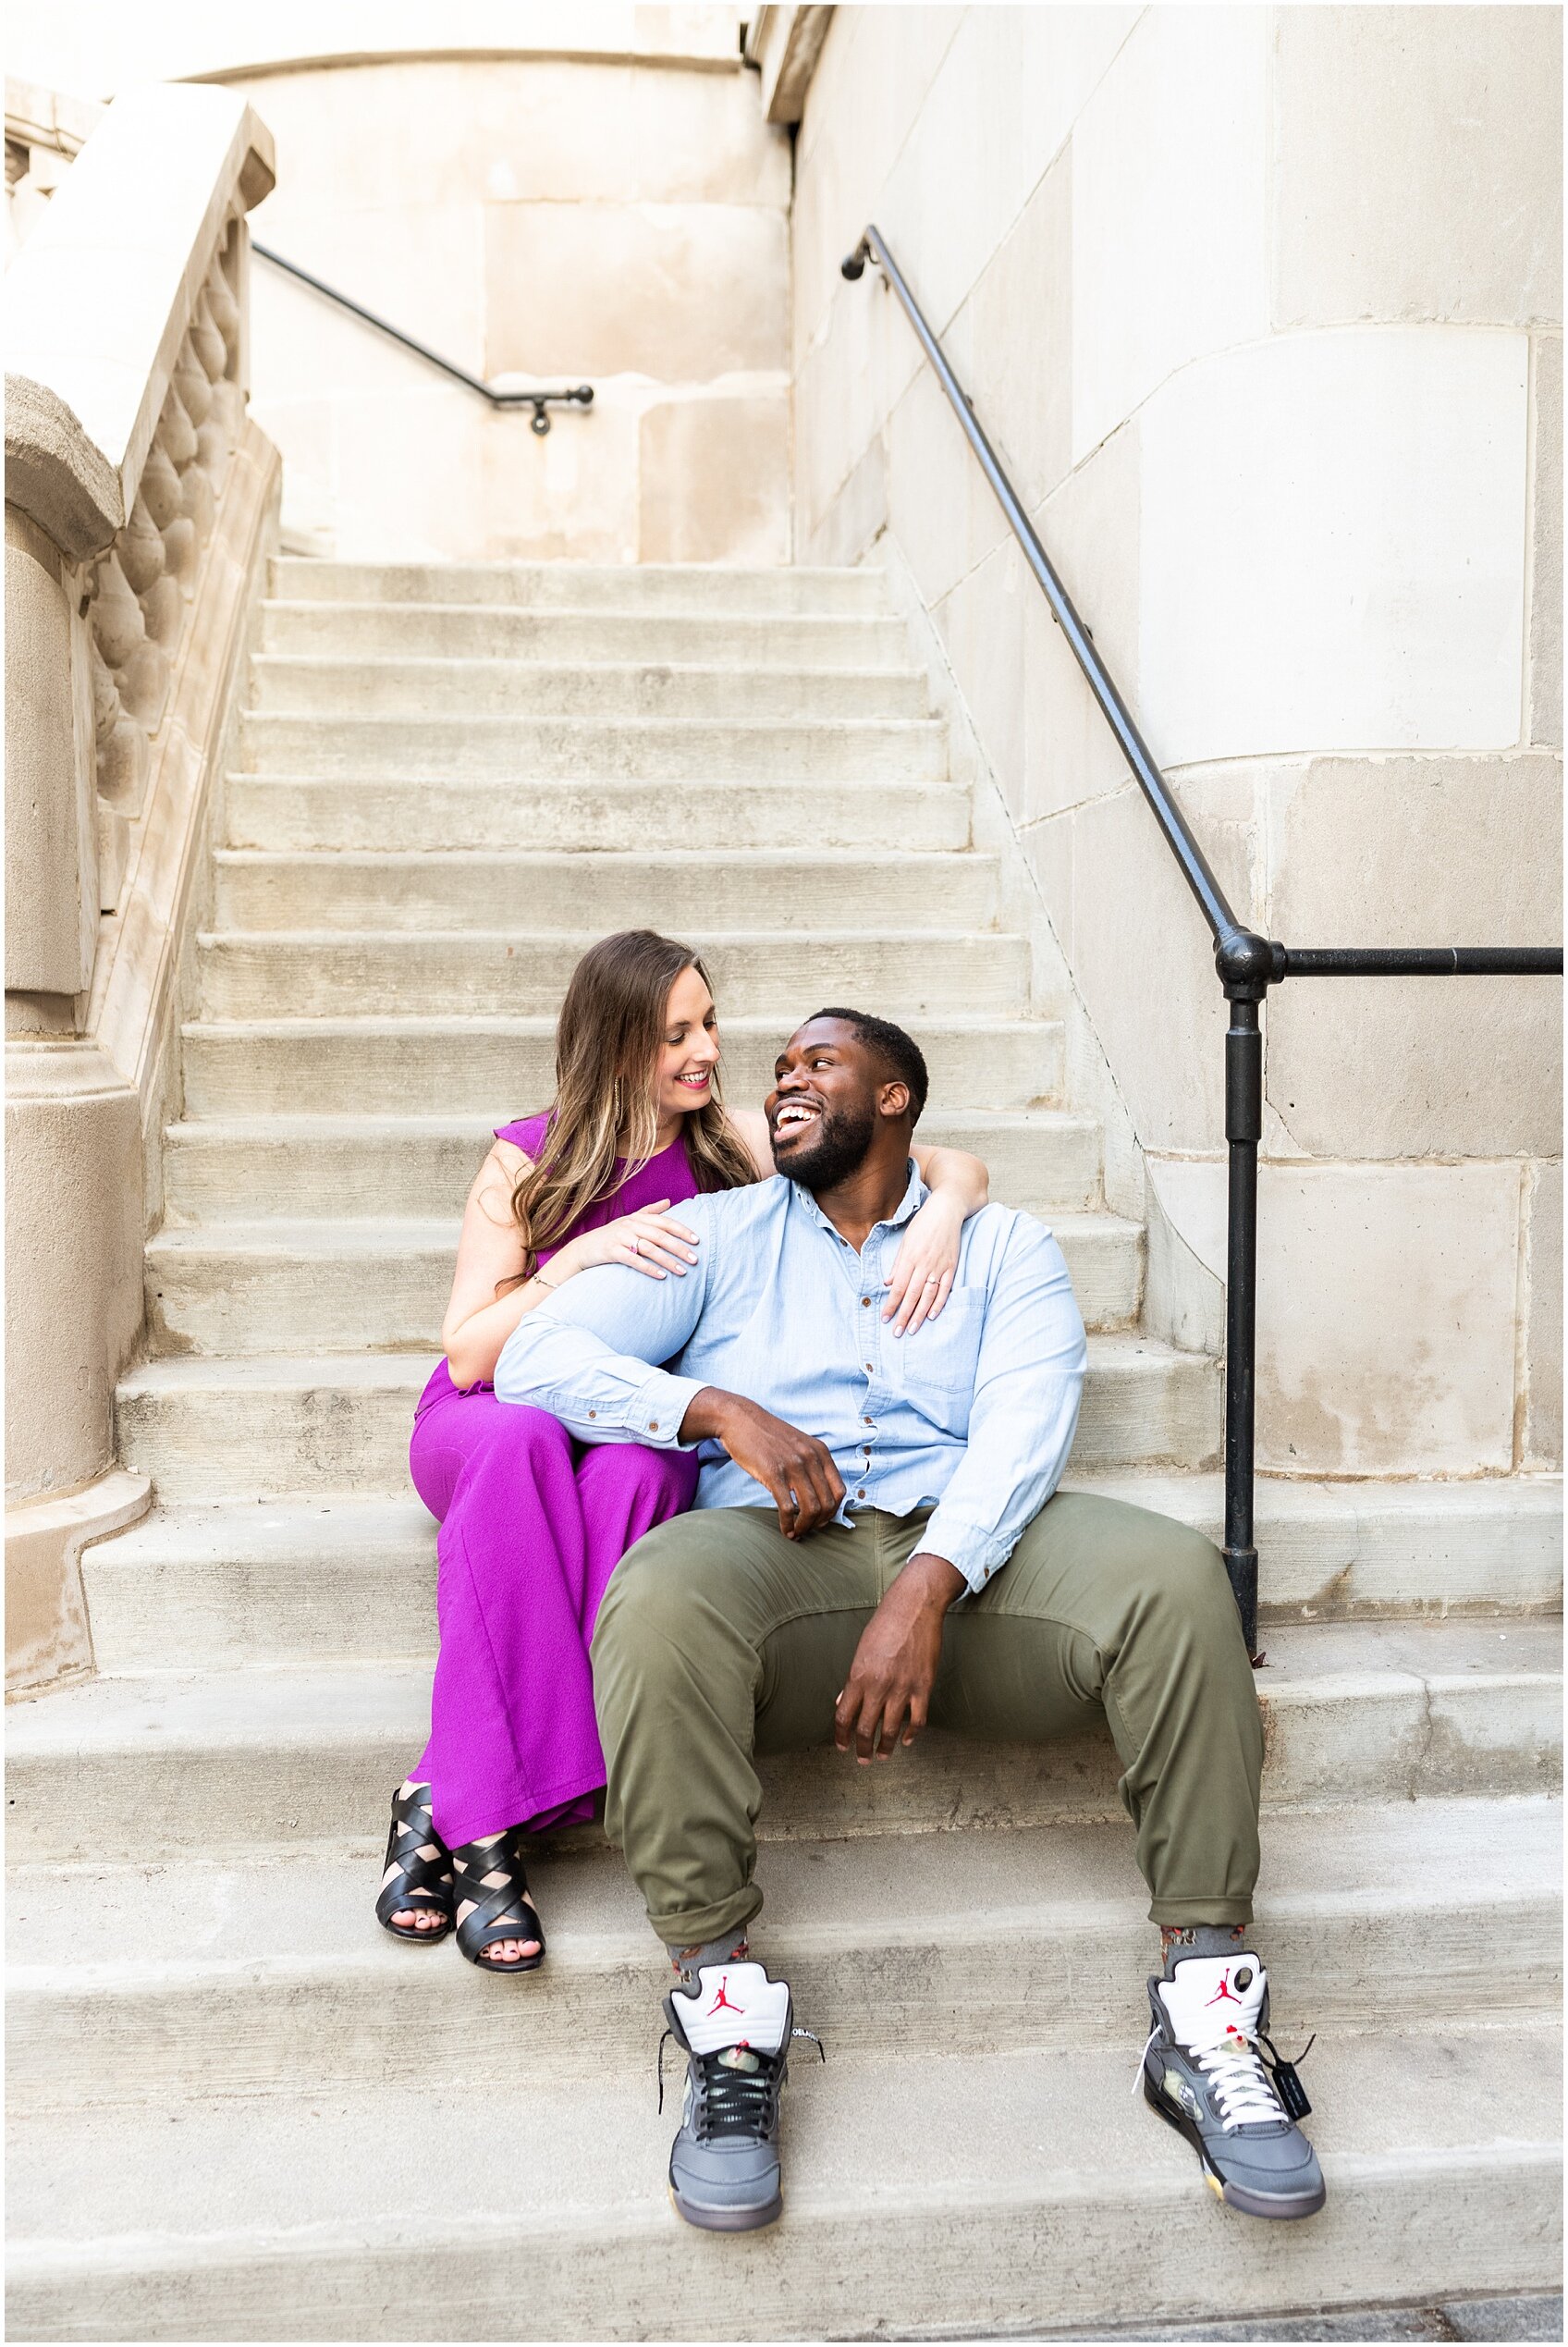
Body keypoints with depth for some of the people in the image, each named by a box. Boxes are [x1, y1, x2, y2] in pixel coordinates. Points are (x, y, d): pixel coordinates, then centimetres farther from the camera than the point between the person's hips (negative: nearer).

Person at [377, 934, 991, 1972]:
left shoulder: (732, 1144, 0)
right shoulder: (528, 1163, -4)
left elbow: (955, 1166, -1)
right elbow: (469, 1357, -8)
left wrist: (942, 1216, -24)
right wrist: (583, 1254, -22)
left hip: (646, 1430, 1)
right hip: (488, 1423, -1)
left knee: (633, 1470, -37)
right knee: (521, 1441, -38)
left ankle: (451, 1803, -32)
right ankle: (484, 1816, -35)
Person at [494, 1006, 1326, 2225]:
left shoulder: (1006, 1246, 18)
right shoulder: (720, 1235, 19)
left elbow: (1024, 1426, -1)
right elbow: (535, 1354, 7)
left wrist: (926, 1585, -20)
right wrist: (721, 1411, -10)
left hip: (972, 1551, 1)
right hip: (781, 1545, 0)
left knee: (1175, 1574, -28)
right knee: (660, 1599, -34)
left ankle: (1206, 2012, -20)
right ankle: (726, 2014, -24)